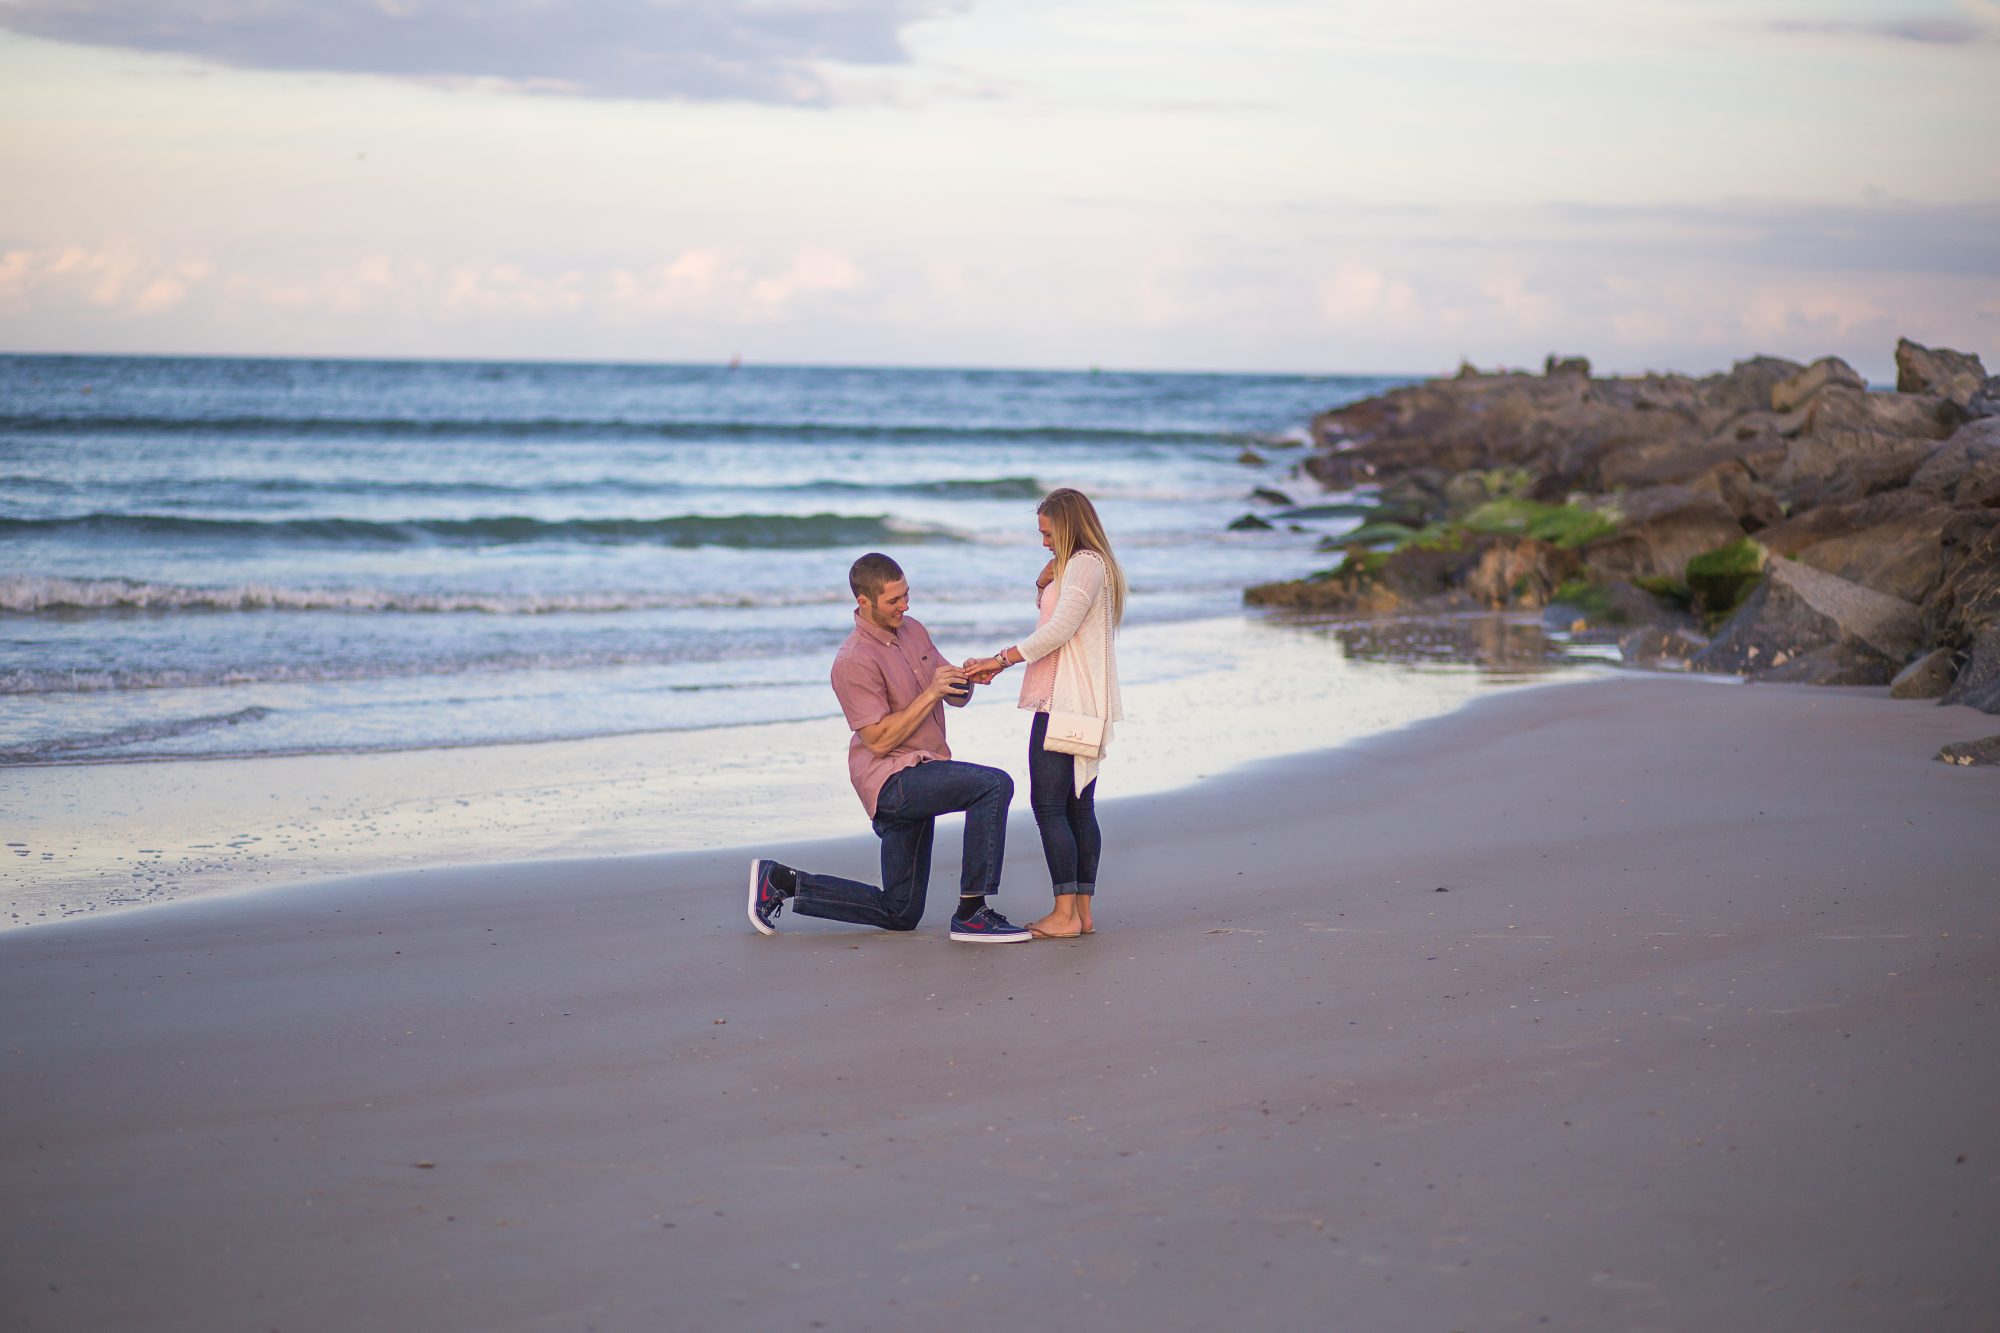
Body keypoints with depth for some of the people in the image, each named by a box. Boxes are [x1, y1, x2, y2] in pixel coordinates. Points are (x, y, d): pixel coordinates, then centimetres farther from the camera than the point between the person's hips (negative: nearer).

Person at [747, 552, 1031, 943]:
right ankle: (971, 914, -26)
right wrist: (930, 693, -23)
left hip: (916, 782, 9)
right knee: (994, 784, -29)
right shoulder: (854, 661, -16)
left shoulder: (913, 630, 9)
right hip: (893, 779, -9)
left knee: (900, 914, 13)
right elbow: (878, 740, -20)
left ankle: (781, 881, 21)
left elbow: (955, 698, 14)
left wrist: (964, 680, -10)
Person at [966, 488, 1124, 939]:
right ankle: (1084, 911, 9)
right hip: (1084, 706, 11)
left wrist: (1001, 660, -18)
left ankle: (1065, 914, -12)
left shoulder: (1085, 563, -12)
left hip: (1066, 701, -11)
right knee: (1079, 807, 8)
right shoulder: (1084, 565, 21)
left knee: (1048, 804, -10)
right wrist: (1044, 584, 11)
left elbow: (1060, 629, -20)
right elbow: (1053, 618, 30)